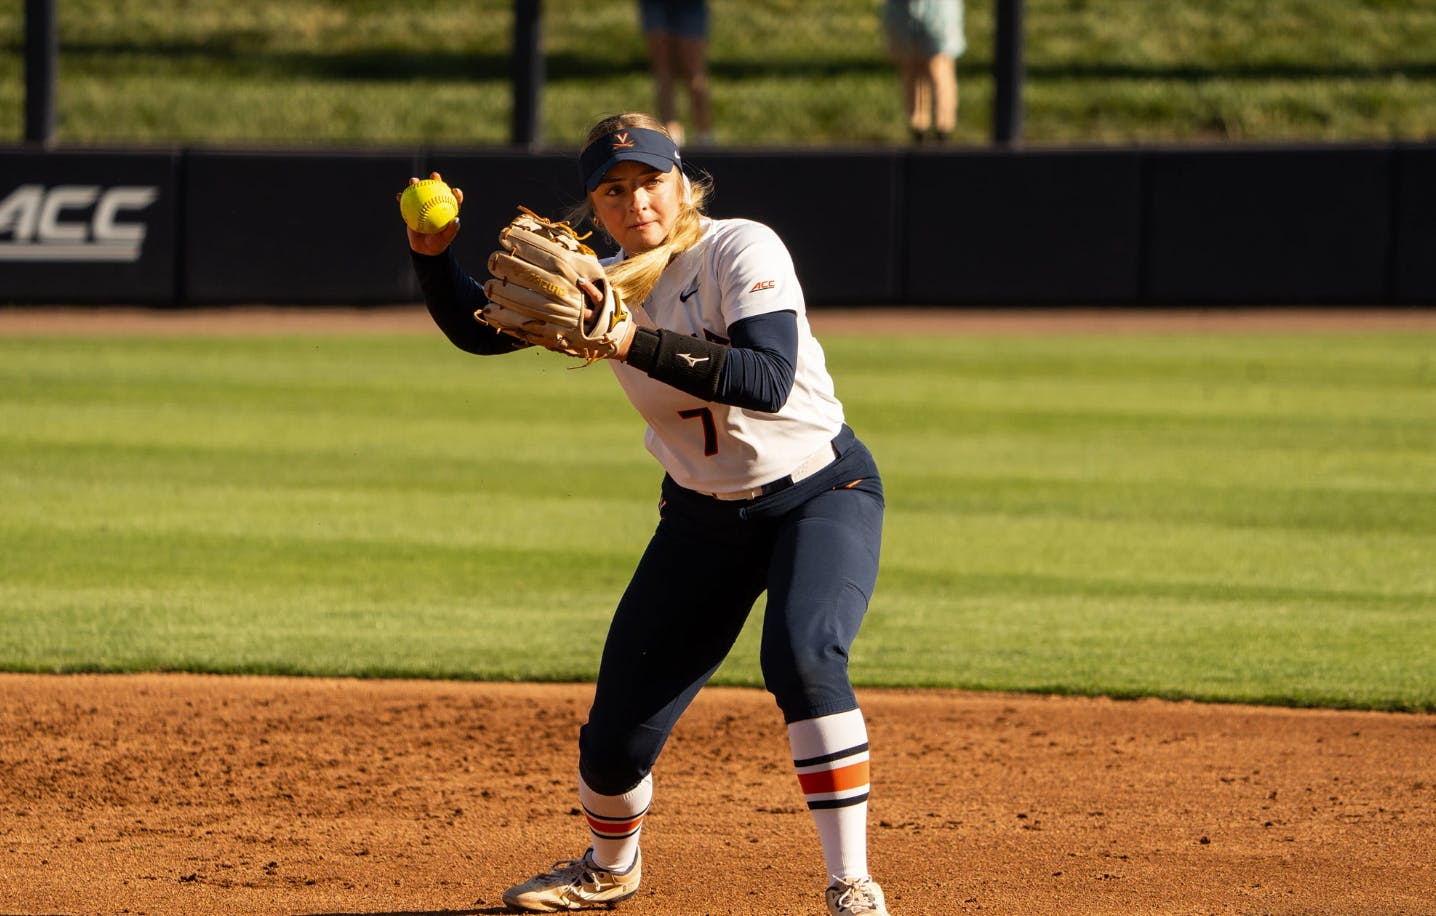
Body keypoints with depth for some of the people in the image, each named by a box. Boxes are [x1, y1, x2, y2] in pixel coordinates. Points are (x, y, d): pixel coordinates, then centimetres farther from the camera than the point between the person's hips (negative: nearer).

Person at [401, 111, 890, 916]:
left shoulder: (742, 251, -20)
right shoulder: (604, 284, -2)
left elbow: (769, 382, -34)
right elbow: (475, 329, 5)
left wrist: (636, 343, -41)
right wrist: (433, 253, -14)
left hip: (822, 494, -5)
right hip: (704, 516, 5)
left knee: (803, 655, -34)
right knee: (617, 734, 3)